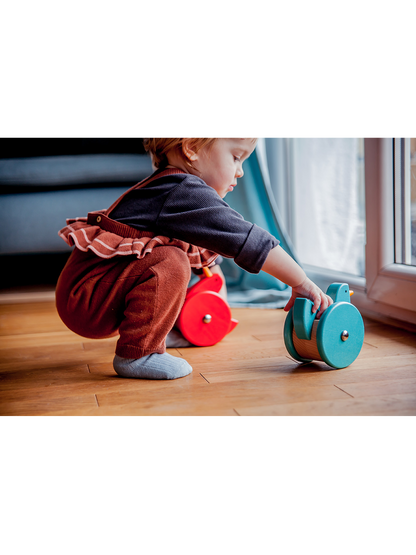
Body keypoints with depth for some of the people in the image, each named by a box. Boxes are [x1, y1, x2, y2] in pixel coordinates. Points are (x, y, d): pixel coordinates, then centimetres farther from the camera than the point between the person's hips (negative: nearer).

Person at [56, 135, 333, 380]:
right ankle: (135, 354, -20)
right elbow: (250, 241, -22)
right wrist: (302, 283, -16)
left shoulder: (168, 188, 13)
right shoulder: (186, 193, -21)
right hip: (84, 297, -10)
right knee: (170, 263, -31)